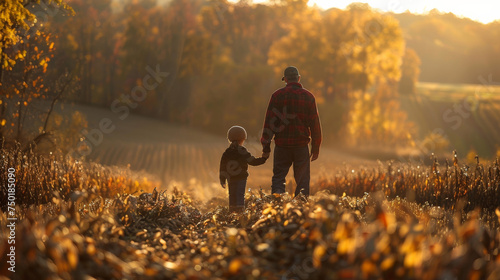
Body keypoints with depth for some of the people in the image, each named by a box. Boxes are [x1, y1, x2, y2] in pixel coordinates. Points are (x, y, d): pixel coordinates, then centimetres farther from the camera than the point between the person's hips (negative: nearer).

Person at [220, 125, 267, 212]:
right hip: (241, 178, -4)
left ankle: (232, 210, 11)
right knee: (240, 194, -3)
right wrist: (264, 159, 6)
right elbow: (253, 162, -6)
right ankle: (240, 209, -10)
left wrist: (222, 179, 11)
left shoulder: (226, 152, 5)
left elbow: (223, 167, 6)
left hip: (230, 178, 4)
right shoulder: (242, 151, -9)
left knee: (232, 195, 11)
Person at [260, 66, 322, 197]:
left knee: (278, 177, 8)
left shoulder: (277, 95, -1)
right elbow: (315, 123, 4)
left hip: (282, 143, 0)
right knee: (303, 180, 8)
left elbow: (269, 122, -2)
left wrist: (266, 147, 3)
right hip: (301, 144, 1)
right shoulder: (308, 96, 3)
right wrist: (316, 147, 10)